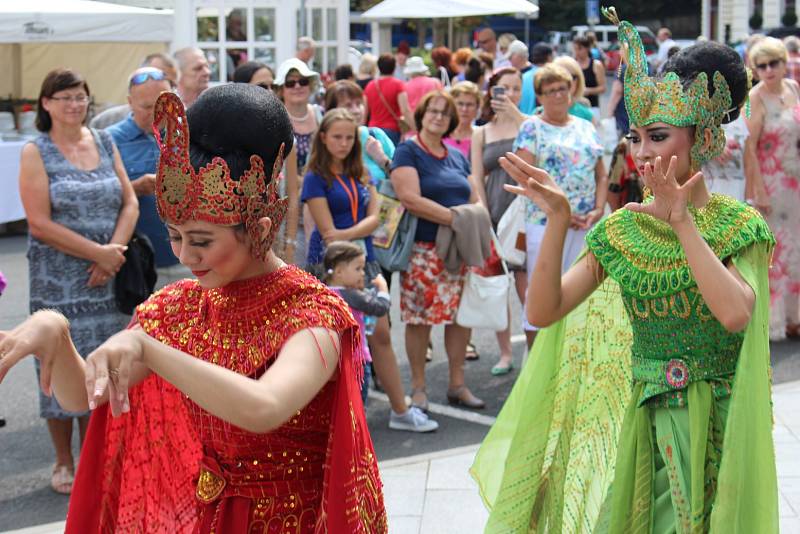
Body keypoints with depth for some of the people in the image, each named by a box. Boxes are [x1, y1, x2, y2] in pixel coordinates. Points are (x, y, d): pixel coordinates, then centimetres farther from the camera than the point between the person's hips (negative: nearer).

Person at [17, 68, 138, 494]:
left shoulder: (104, 142, 10)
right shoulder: (36, 152, -3)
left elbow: (129, 202, 6)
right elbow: (40, 223, -11)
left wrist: (114, 253, -10)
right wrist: (97, 252, -14)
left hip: (106, 280, 4)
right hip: (57, 280, -3)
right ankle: (64, 462, 16)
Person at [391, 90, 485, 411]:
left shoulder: (457, 157, 17)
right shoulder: (408, 151, -2)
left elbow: (474, 201, 18)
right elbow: (411, 198, -15)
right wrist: (454, 218, -17)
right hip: (423, 250, -5)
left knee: (461, 314, 5)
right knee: (419, 318, -2)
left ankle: (457, 384, 17)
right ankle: (418, 387, 10)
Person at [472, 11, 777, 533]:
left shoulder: (739, 226, -8)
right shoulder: (621, 230, 0)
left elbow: (735, 313, -27)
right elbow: (544, 311, -8)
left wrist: (682, 221, -27)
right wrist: (559, 220, -18)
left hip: (721, 424, -3)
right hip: (645, 422, 3)